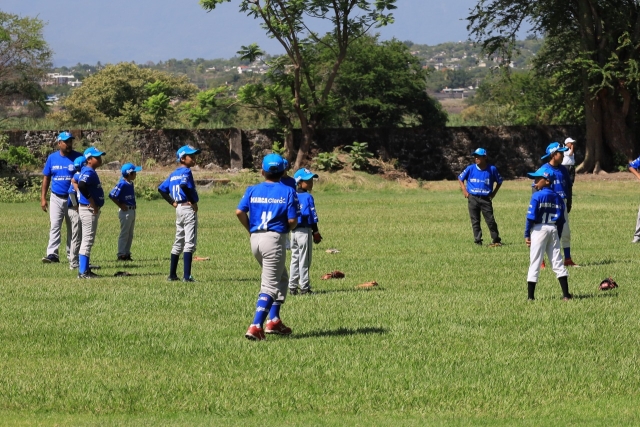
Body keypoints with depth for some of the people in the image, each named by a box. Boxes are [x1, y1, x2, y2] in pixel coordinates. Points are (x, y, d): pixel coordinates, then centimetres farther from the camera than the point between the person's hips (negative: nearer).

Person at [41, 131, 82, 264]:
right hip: (56, 198, 1)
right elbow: (46, 178, 7)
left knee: (73, 228, 7)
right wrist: (43, 198, 2)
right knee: (54, 226, -7)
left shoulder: (78, 157, -2)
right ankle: (52, 254, -12)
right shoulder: (52, 158, 4)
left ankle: (72, 255, 14)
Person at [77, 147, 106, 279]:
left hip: (92, 210, 10)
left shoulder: (90, 172, 13)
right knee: (87, 240, -8)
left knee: (88, 240, 15)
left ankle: (85, 269, 21)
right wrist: (92, 202, -24)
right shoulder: (89, 172, -17)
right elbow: (82, 185, -34)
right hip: (89, 209, -10)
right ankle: (83, 272, -7)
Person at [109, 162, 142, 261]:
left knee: (130, 234, 13)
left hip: (132, 211, 9)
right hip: (125, 211, -9)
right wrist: (121, 206, -16)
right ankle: (121, 254, 0)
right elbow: (112, 195, -22)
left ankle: (127, 254, 19)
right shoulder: (122, 184, -18)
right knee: (124, 234, -4)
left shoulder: (130, 183, 9)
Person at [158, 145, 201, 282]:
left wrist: (172, 202, 12)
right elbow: (184, 185, -30)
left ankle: (172, 275, 18)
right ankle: (186, 276, -15)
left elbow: (161, 189, 16)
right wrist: (193, 201, -19)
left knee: (178, 243, 16)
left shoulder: (174, 174, 14)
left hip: (179, 209, 9)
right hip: (189, 209, -9)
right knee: (189, 243, -9)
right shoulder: (186, 172, -11)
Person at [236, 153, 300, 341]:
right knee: (269, 285, -3)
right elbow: (292, 220, -9)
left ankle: (274, 320, 19)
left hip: (255, 239, 5)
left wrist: (250, 229, 9)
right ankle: (255, 327, -17)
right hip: (274, 239, -5)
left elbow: (240, 212, -5)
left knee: (281, 278, 24)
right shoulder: (288, 192, -3)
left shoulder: (253, 190, 6)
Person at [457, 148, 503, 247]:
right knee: (475, 221, 3)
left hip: (486, 199, -1)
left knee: (490, 220, -2)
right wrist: (464, 190, 3)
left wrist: (494, 192, 3)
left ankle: (496, 240, 9)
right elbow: (460, 178, 13)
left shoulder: (492, 169, -2)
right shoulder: (470, 168, 0)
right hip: (473, 198, 1)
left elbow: (499, 181, 12)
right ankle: (478, 241, 8)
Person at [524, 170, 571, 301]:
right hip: (553, 230, 5)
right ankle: (566, 294, 4)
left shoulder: (537, 196, -8)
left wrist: (527, 234, -8)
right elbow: (561, 220, 11)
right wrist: (558, 237, 17)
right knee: (557, 262, 9)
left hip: (539, 229, -5)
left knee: (535, 262, -1)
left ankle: (531, 296, -1)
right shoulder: (558, 198, 9)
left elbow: (531, 217, -12)